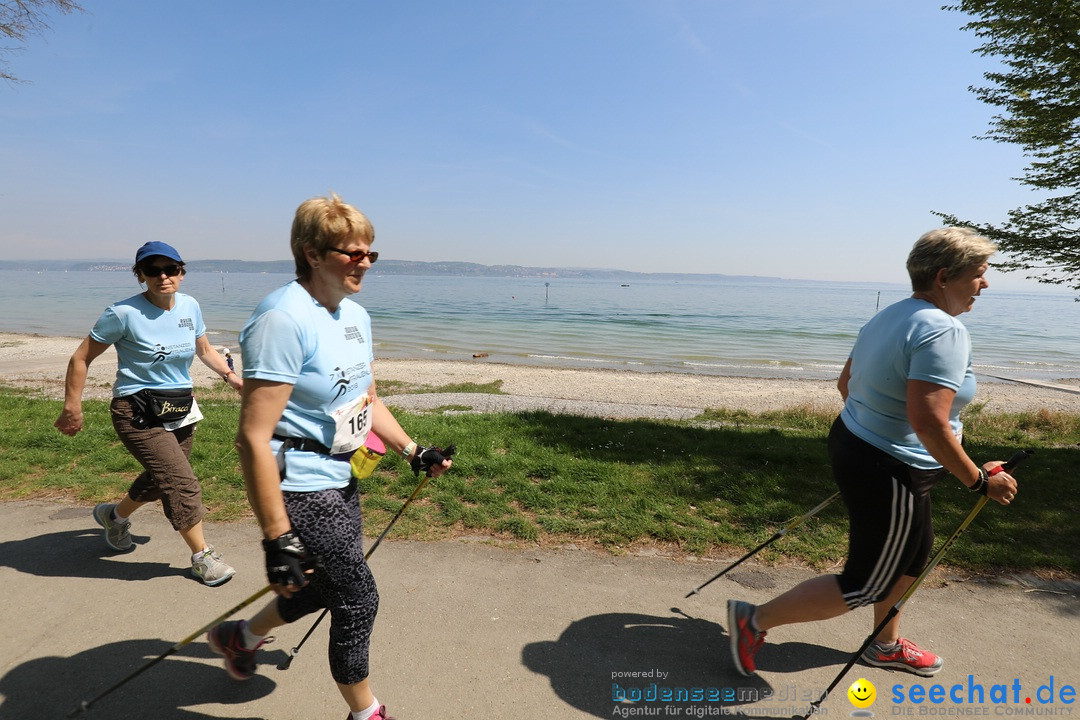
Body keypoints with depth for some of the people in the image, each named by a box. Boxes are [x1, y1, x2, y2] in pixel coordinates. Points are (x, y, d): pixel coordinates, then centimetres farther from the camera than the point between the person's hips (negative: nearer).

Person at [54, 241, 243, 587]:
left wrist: (231, 376, -1)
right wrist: (72, 409, -2)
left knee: (160, 479, 19)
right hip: (138, 413, -6)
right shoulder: (124, 313, -14)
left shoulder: (190, 306, 1)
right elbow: (81, 359, -5)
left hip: (180, 410, 6)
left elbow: (205, 350, 15)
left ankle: (115, 514, 50)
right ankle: (202, 555, 5)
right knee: (181, 482, -12)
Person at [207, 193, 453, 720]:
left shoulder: (355, 316, 5)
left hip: (341, 480, 9)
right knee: (358, 600, 4)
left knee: (325, 587, 25)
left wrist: (412, 451, 7)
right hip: (299, 488, -9)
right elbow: (254, 438, -26)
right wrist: (278, 538, -26)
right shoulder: (284, 318, -23)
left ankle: (239, 637, 54)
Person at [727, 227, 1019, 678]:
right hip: (891, 474, -10)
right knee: (865, 586, 7)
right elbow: (928, 421, -30)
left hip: (853, 444, 10)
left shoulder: (890, 316, 7)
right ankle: (755, 620, 13)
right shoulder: (943, 330, -22)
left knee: (915, 551, 28)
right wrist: (979, 480, -18)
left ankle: (886, 646, 46)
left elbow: (845, 382, 14)